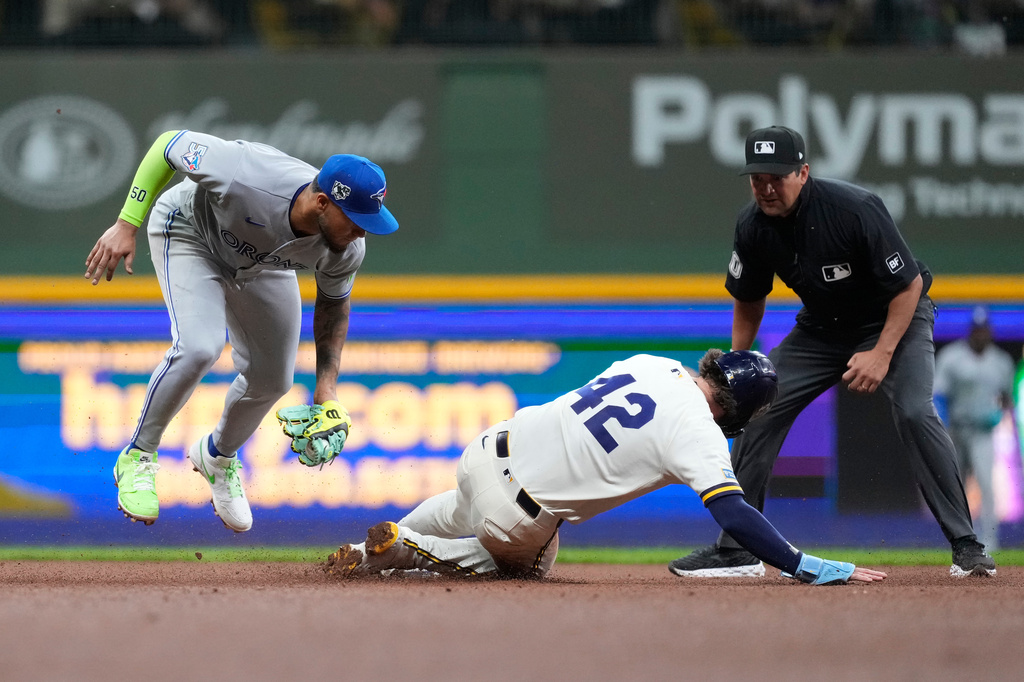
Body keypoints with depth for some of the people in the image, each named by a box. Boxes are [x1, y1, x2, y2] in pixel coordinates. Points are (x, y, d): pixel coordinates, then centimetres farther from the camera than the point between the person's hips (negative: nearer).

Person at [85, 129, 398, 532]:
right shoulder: (246, 177, -46)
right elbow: (168, 144, -30)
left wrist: (327, 394, -11)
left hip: (263, 264, 5)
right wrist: (126, 226, -30)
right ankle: (138, 457, -4)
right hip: (190, 232, -5)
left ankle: (218, 457, 39)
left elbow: (333, 303, -7)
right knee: (198, 349, -27)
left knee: (272, 379, 6)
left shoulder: (347, 248, -29)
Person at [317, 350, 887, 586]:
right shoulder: (698, 432, -18)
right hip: (517, 511, -7)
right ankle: (405, 550, 9)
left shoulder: (654, 364, 5)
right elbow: (732, 513, -27)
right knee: (530, 564, 28)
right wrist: (808, 567, -28)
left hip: (491, 448, 7)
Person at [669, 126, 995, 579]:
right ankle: (736, 551, 4)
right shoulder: (753, 226, -13)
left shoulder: (855, 210, -31)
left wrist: (882, 354, -31)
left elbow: (909, 285, -23)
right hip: (821, 328, 6)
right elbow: (748, 302, 6)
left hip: (895, 320, -6)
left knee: (914, 412, -27)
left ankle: (966, 546, -20)